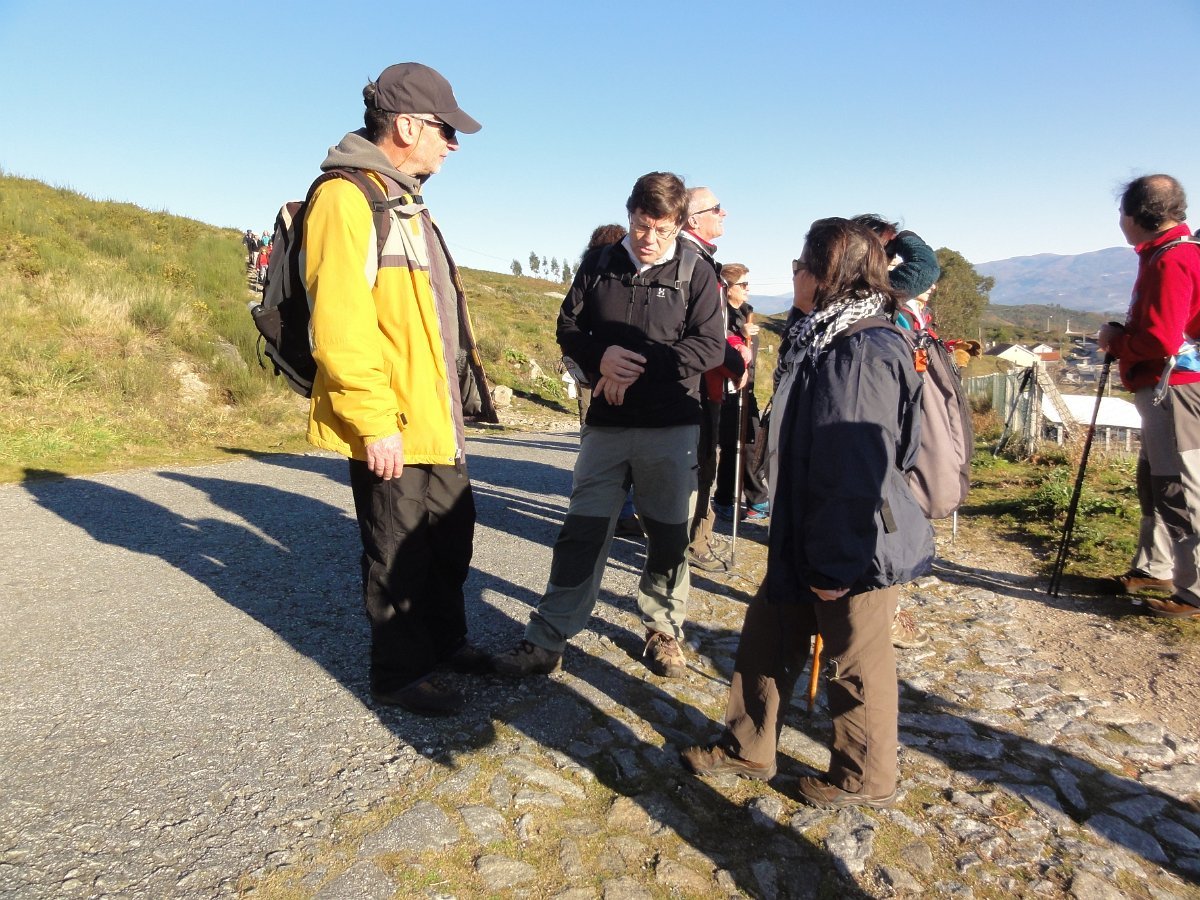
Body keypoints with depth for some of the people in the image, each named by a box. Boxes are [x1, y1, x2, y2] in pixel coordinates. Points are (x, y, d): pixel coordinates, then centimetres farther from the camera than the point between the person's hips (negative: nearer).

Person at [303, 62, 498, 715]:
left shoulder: (405, 201, 16)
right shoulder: (346, 198, -15)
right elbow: (339, 326, -23)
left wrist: (461, 389, 21)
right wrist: (375, 423, -24)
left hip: (435, 416, 10)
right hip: (390, 427, -10)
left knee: (451, 535, 20)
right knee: (399, 554, 5)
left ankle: (446, 641, 39)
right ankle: (399, 673, 24)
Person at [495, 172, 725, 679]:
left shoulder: (696, 273, 0)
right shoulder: (599, 264, 8)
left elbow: (709, 346, -8)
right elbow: (568, 326, 8)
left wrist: (641, 364, -17)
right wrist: (602, 356, -13)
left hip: (672, 428, -1)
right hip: (606, 425, 2)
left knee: (668, 535, 10)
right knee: (582, 532, 2)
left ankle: (664, 631, 29)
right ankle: (547, 640, 10)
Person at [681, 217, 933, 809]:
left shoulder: (863, 355, -24)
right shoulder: (821, 339, 9)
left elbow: (860, 471, -26)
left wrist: (838, 563, -22)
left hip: (854, 549, -10)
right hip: (804, 538, 10)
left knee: (855, 662, 9)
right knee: (767, 637, 18)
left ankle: (866, 780, 32)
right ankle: (747, 748, 36)